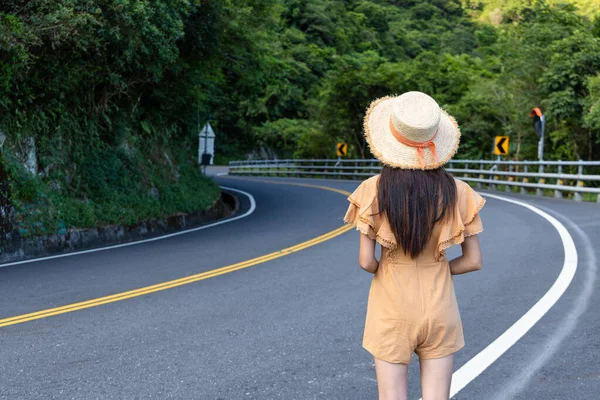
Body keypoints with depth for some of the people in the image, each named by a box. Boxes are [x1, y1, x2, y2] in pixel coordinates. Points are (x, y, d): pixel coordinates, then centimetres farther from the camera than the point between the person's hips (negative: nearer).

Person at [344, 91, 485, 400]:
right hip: (439, 308, 1)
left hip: (391, 310, -1)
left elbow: (366, 261, -11)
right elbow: (473, 261, -4)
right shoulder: (456, 192, -8)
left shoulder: (374, 190, -12)